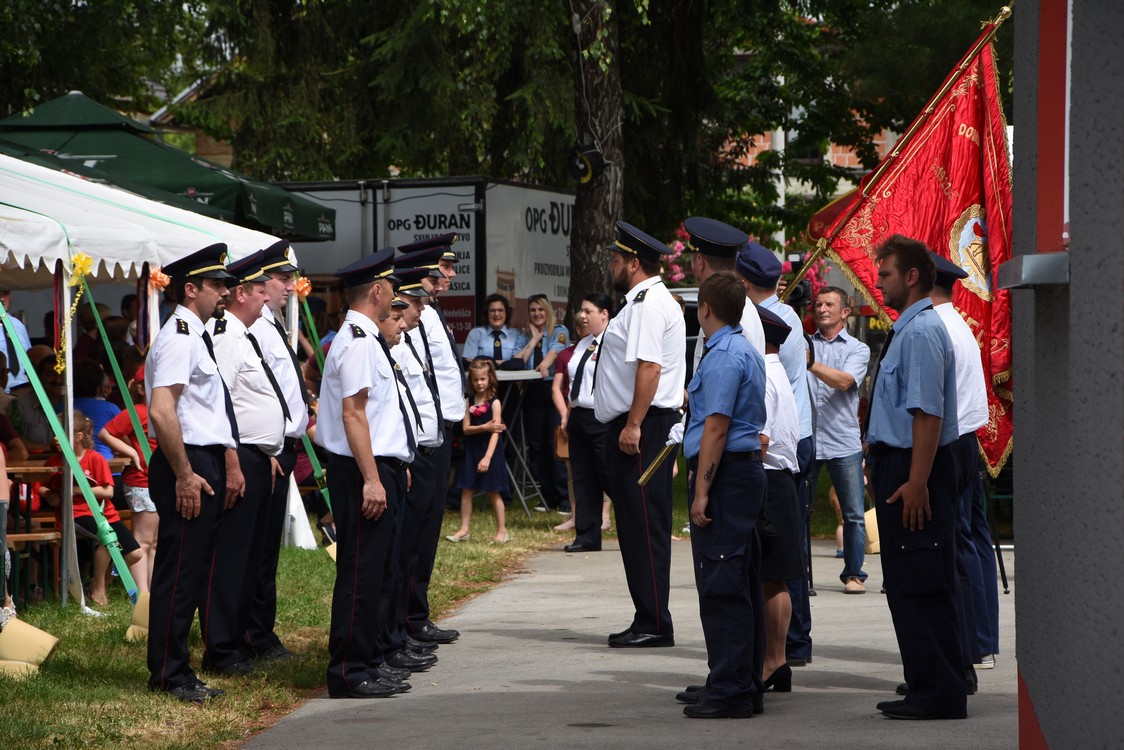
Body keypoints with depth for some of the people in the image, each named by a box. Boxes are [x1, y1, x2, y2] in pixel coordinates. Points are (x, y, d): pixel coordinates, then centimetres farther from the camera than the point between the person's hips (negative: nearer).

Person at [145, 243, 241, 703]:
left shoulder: (197, 336, 17)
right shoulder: (178, 337, -15)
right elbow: (162, 413, -24)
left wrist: (229, 464, 19)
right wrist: (185, 475, -21)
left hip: (206, 463, 10)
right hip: (186, 466, -10)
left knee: (192, 571, 13)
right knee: (178, 573, -5)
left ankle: (176, 672, 19)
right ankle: (169, 675, 1)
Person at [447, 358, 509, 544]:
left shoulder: (494, 403, -9)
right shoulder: (470, 402, 5)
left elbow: (496, 432, -15)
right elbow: (466, 428, -1)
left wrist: (487, 457, -23)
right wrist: (484, 427, -19)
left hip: (490, 451, -5)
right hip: (472, 451, 5)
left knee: (493, 492, 1)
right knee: (467, 490, 3)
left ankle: (502, 531, 9)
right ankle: (464, 530, 8)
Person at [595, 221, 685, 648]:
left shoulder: (648, 304, -14)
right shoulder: (645, 301, 20)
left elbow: (649, 367, -23)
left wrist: (633, 425, -24)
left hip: (642, 429, -11)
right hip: (632, 426, 11)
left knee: (644, 526, -9)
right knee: (636, 527, 13)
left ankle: (654, 624, -8)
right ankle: (648, 621, 17)